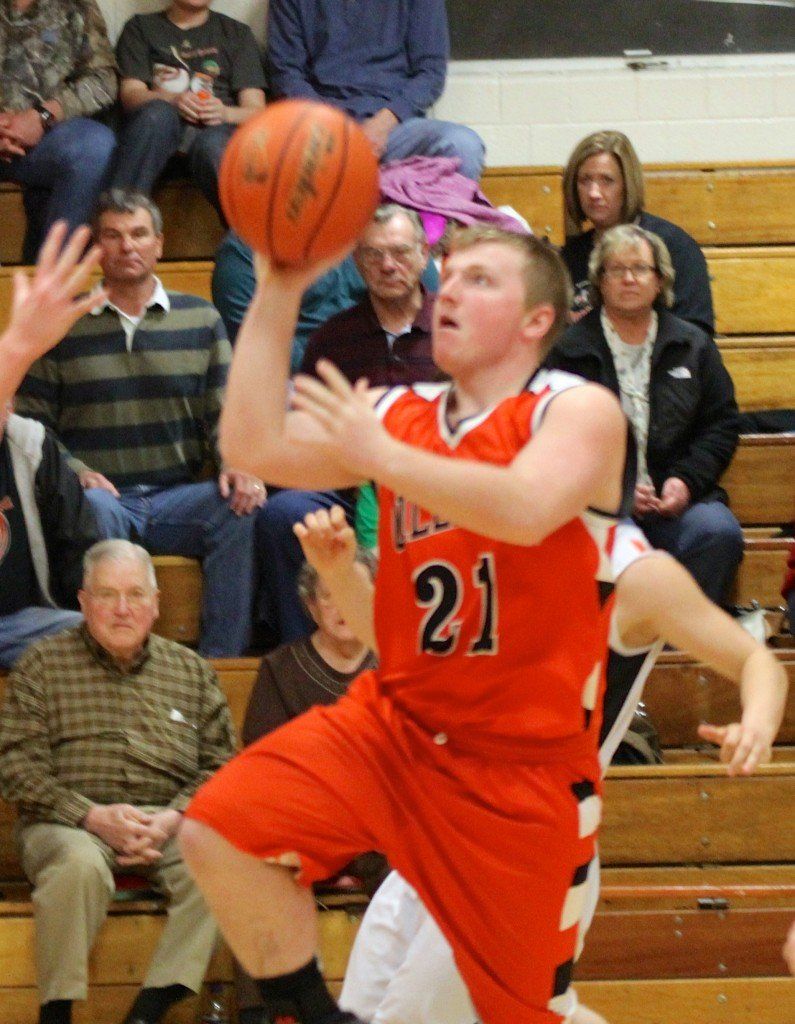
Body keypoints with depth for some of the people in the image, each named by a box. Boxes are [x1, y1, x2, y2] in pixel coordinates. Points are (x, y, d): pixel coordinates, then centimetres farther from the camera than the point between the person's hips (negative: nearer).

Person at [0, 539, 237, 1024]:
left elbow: (221, 761, 11)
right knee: (78, 865, -37)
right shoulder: (43, 664, 8)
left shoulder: (191, 670, 17)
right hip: (71, 824, -2)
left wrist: (173, 818, -9)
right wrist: (92, 816, -14)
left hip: (167, 821, 2)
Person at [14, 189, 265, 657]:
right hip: (103, 493, -2)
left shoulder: (201, 320, 14)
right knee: (95, 511, -38)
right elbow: (30, 422, 6)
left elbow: (224, 414, 12)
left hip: (177, 498, 2)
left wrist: (236, 466, -10)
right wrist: (76, 473, -13)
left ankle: (221, 663, -26)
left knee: (241, 506, -29)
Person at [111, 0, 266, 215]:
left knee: (212, 145, -37)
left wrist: (225, 113, -13)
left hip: (216, 128, 0)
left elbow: (255, 110, 11)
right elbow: (130, 94, 6)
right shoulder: (140, 27, 22)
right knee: (157, 112, -36)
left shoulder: (237, 33, 23)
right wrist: (173, 100, -17)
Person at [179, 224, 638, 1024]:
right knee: (219, 830, -17)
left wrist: (380, 457, -30)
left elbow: (527, 509, -31)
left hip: (524, 764, -4)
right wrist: (278, 292, -7)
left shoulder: (580, 411, -9)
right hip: (395, 720, 5)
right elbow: (254, 447, -4)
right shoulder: (401, 415, 7)